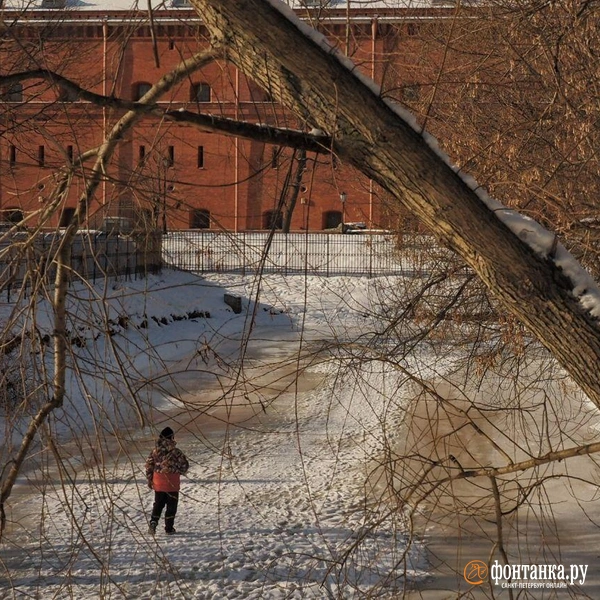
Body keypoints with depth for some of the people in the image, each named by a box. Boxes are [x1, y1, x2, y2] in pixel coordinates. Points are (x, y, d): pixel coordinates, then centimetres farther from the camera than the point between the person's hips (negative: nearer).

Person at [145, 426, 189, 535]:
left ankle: (153, 522, -3)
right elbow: (184, 465, -6)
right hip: (172, 484, -3)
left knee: (158, 504, 16)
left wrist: (149, 480, 14)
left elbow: (149, 465, 4)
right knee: (171, 506, 8)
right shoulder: (175, 452, -13)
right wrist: (181, 471, 17)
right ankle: (169, 528, 9)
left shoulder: (155, 451, -2)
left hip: (158, 483, 3)